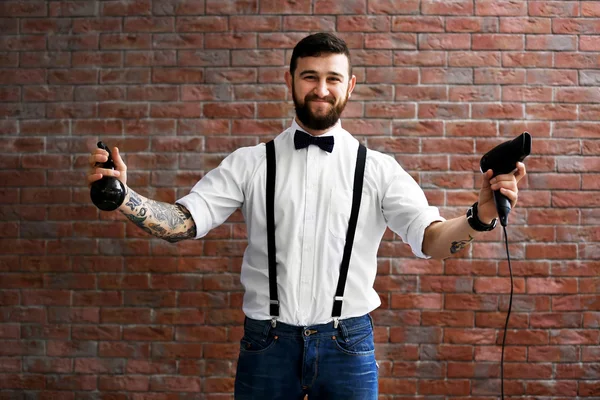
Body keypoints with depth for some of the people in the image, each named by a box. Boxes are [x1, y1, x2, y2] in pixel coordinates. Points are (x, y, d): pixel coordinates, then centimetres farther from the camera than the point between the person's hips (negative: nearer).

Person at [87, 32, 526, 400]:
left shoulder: (378, 169, 0)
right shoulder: (251, 164, 2)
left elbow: (431, 239, -9)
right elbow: (183, 222, -7)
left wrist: (480, 218, -30)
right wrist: (123, 197, -26)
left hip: (347, 343, 0)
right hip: (267, 342, 1)